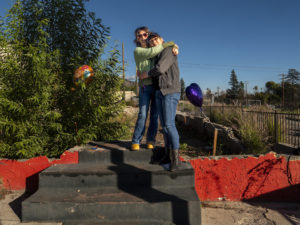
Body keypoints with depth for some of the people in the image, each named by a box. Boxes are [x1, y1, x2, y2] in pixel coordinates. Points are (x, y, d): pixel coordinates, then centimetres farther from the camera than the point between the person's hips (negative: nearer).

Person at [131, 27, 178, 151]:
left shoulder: (154, 47, 16)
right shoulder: (137, 51, 4)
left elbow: (173, 45, 22)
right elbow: (152, 52, -14)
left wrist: (175, 48, -1)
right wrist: (168, 44, -7)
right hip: (145, 86, -3)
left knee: (155, 115, 2)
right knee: (142, 115, -7)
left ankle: (151, 141, 13)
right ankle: (136, 142, 3)